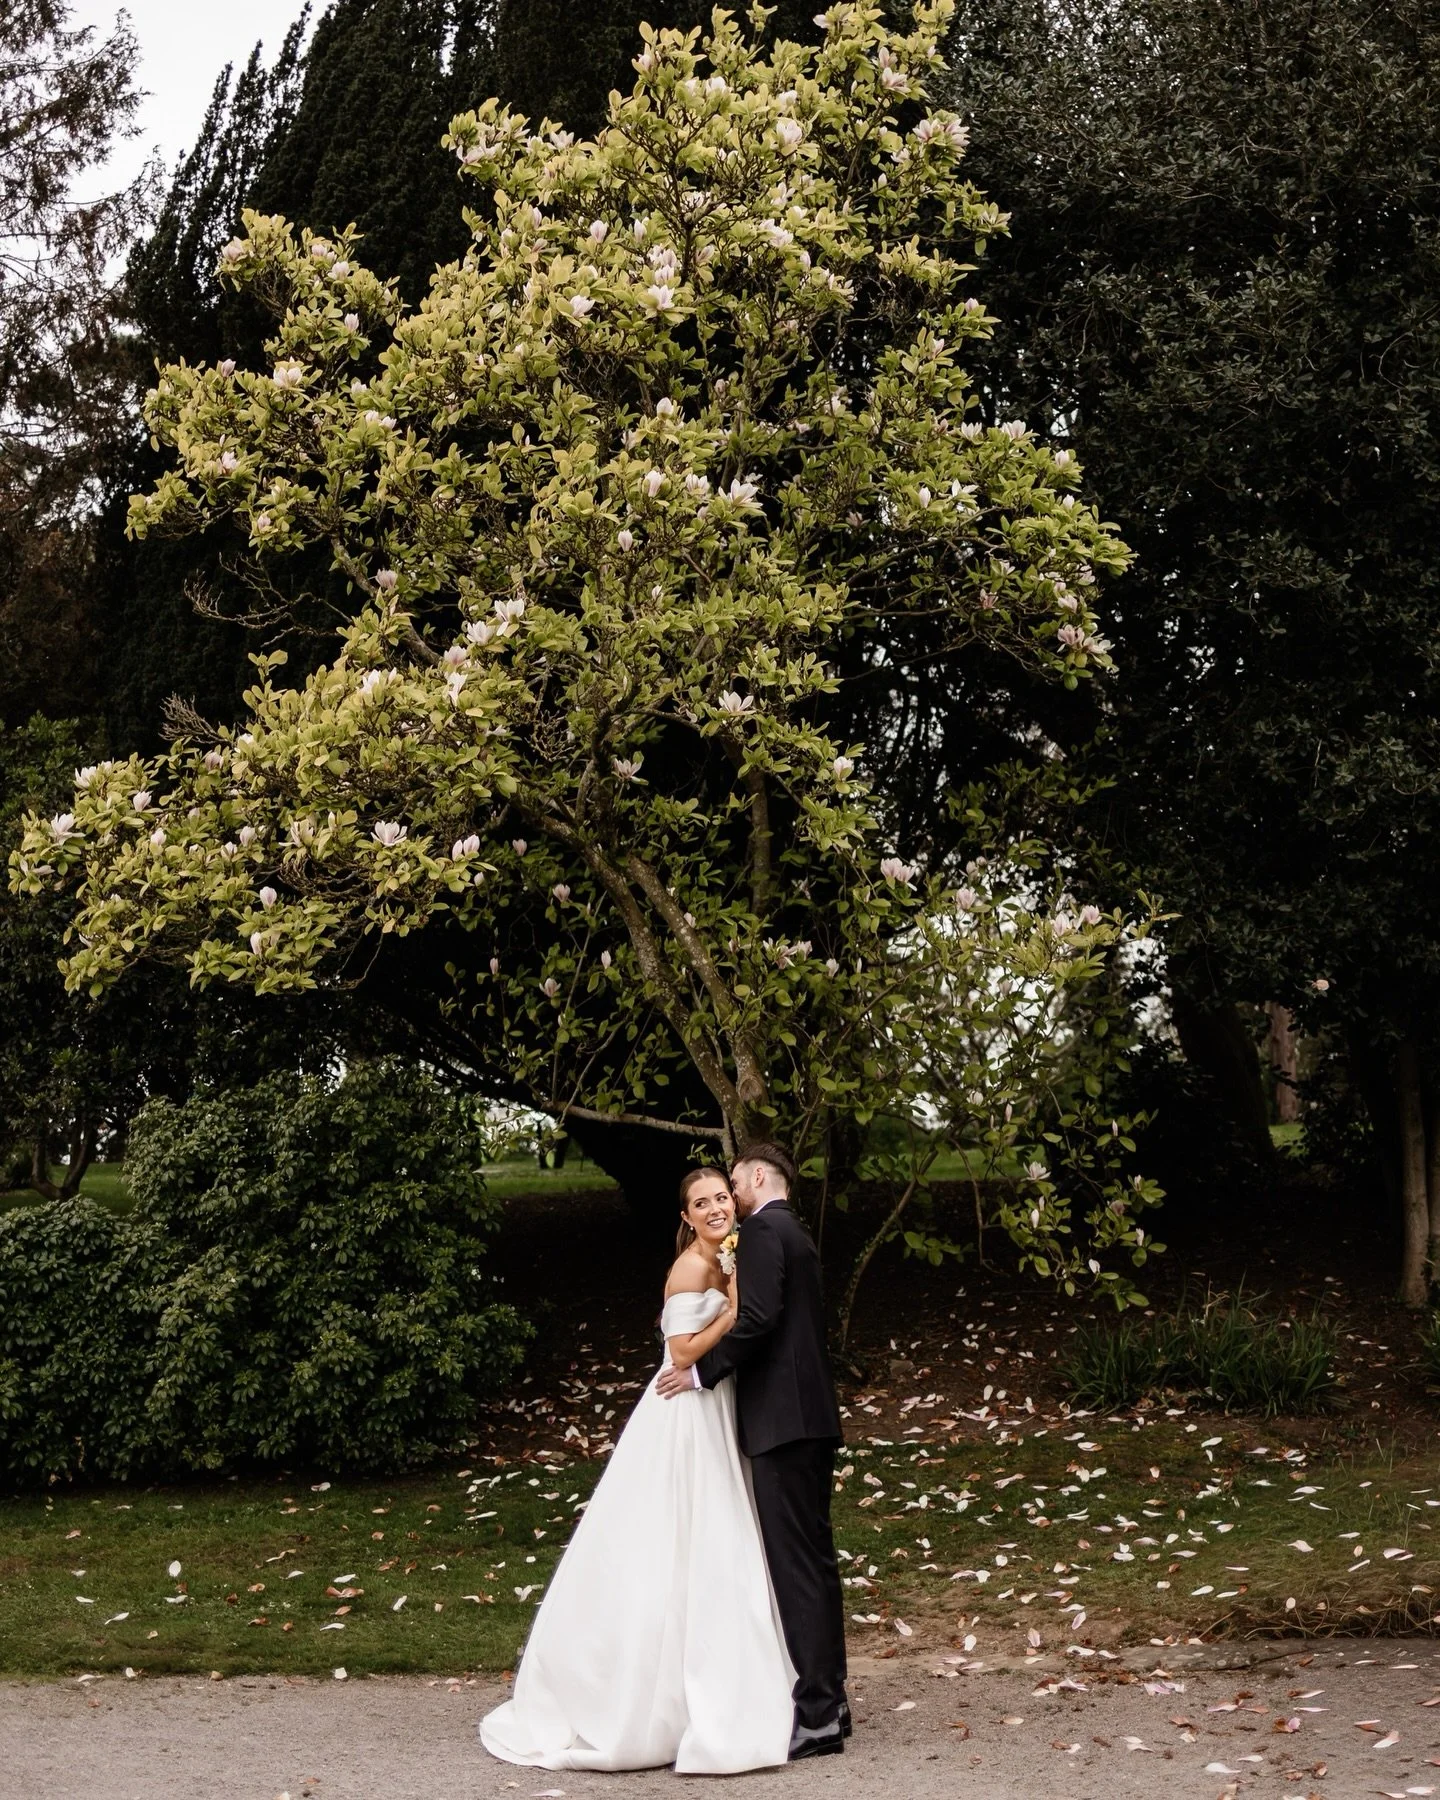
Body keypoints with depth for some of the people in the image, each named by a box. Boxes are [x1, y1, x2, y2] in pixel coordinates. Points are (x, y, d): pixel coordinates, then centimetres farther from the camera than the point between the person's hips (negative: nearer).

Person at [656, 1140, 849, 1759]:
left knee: (795, 1563, -8)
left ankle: (814, 1716, -7)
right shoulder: (797, 1235, 20)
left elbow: (757, 1318, -20)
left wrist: (703, 1371, -11)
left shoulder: (763, 1231, -9)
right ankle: (828, 1701, 19)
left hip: (780, 1418, -10)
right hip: (812, 1413, 10)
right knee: (814, 1558, 13)